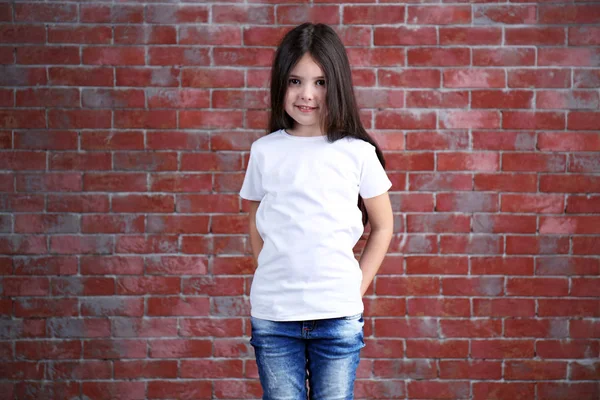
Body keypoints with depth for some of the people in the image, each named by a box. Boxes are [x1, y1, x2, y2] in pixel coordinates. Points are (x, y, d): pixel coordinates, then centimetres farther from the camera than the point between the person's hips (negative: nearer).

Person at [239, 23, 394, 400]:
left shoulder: (358, 153, -2)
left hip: (339, 316, -1)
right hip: (273, 315, 1)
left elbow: (383, 227, 8)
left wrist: (357, 288, 2)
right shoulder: (264, 151, 2)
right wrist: (276, 279, 5)